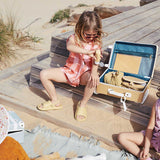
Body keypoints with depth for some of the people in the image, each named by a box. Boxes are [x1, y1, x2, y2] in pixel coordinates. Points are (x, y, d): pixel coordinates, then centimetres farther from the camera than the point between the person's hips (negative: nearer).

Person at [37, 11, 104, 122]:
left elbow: (95, 60, -15)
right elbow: (69, 46, -32)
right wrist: (86, 52, -47)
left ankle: (83, 104, -11)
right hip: (70, 71, 2)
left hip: (85, 73, -1)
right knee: (44, 74, -13)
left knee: (94, 79, -38)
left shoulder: (96, 43, -3)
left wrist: (94, 71, -38)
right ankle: (55, 102, 3)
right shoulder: (74, 38, -6)